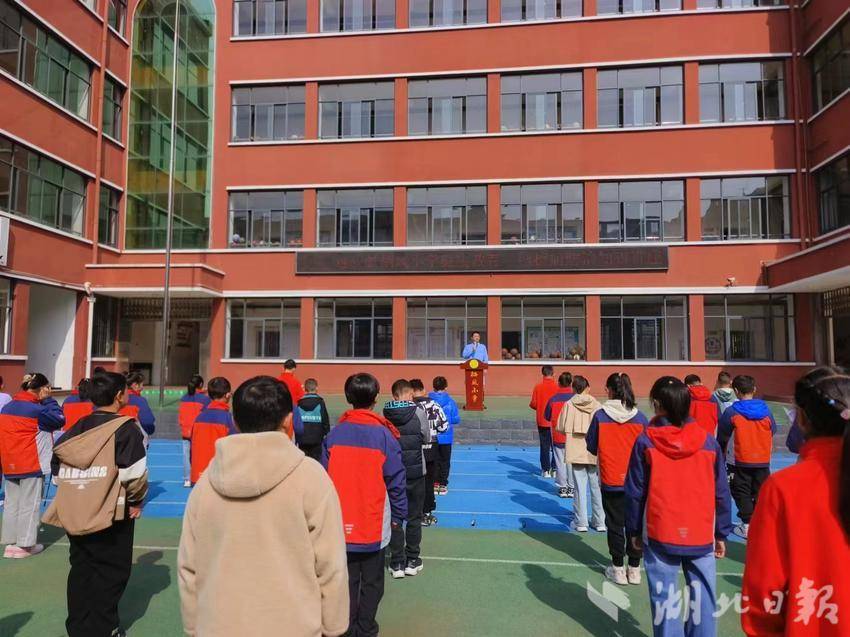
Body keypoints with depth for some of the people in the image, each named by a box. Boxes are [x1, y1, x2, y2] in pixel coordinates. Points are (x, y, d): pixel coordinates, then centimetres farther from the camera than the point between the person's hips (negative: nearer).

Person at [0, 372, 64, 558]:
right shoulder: (36, 409, -15)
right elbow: (59, 420, -9)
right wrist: (48, 400, -4)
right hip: (31, 464, -7)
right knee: (29, 504, 2)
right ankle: (25, 545, 6)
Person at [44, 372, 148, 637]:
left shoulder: (75, 430, 6)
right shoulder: (126, 429, -14)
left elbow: (57, 471, 8)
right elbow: (134, 474, -19)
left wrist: (77, 493, 17)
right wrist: (136, 500, -2)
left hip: (74, 513, 6)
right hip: (112, 514, -6)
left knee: (81, 569, 17)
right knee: (112, 571, 9)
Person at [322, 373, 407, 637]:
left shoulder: (334, 434, -4)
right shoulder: (383, 434, -11)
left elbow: (325, 478, 0)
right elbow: (396, 480, -7)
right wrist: (398, 515, 4)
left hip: (342, 523, 2)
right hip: (374, 524, -2)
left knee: (347, 581, 15)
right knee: (371, 583, 13)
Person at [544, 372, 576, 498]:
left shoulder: (553, 399, -8)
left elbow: (547, 417, 2)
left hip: (557, 437, 0)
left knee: (560, 463, 8)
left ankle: (562, 488, 13)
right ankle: (572, 488, 13)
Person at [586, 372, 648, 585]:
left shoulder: (600, 416, -11)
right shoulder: (640, 417, -7)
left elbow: (591, 446, -1)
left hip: (610, 481, -1)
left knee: (615, 525, 9)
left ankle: (618, 568, 17)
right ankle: (634, 569, 21)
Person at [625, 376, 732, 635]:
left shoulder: (645, 442, -7)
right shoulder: (708, 441, -2)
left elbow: (635, 492, -2)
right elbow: (721, 493, 4)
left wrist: (634, 531, 10)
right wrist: (722, 534, 14)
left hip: (660, 535, -1)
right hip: (702, 535, 2)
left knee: (664, 598, 7)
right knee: (703, 597, 12)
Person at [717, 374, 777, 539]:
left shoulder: (732, 412, -12)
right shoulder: (765, 409, -4)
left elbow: (722, 437, -2)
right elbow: (773, 430, 9)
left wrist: (721, 451, 16)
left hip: (743, 461, -3)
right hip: (763, 460, 3)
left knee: (742, 492, 8)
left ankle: (747, 525, 6)